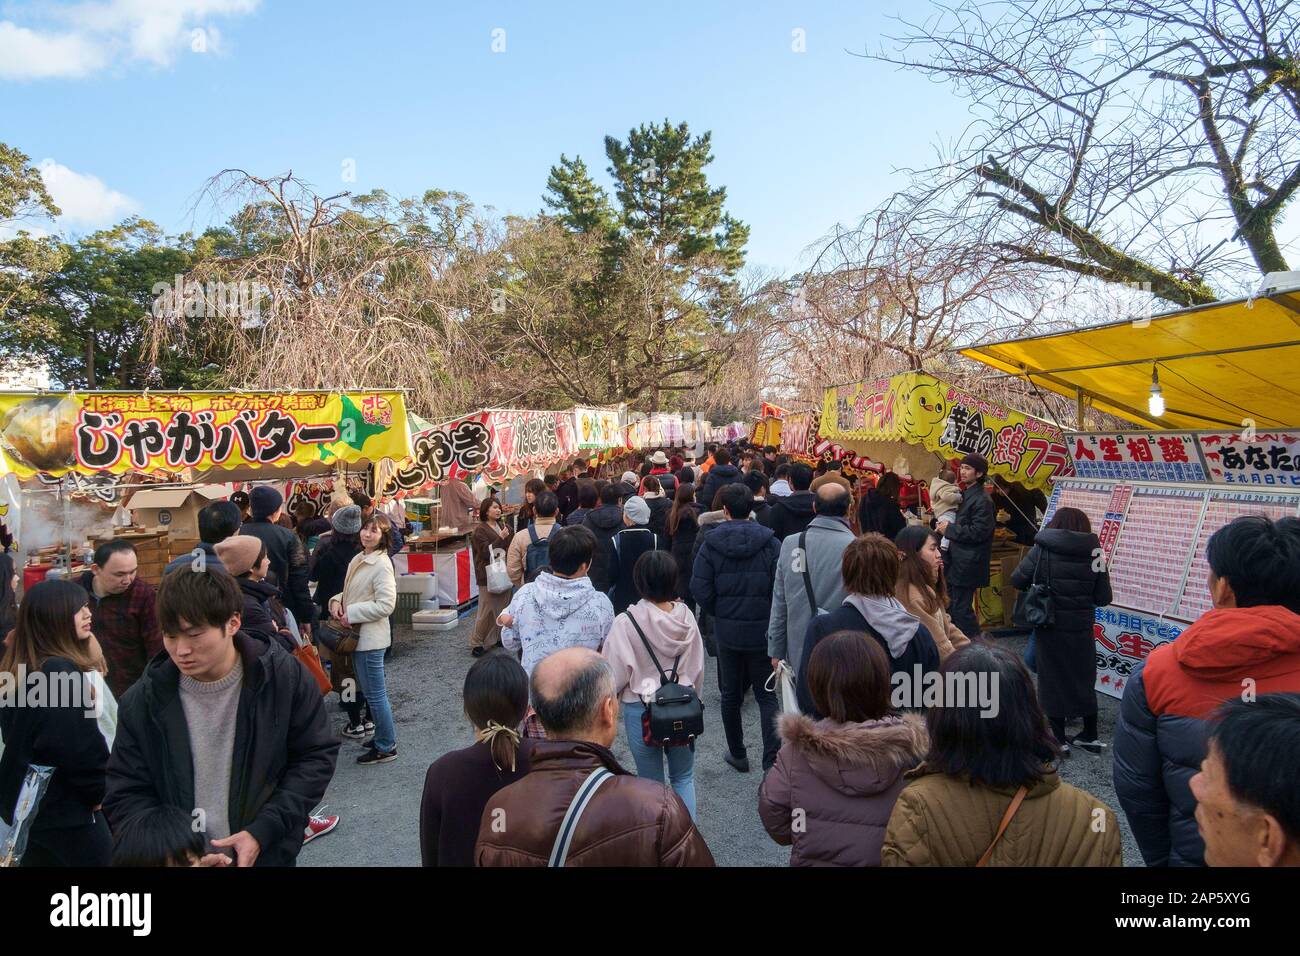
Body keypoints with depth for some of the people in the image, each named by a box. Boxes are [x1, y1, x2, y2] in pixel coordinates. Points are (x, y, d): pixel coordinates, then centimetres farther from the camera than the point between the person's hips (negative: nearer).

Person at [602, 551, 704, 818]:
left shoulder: (627, 622, -20)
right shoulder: (686, 616, -8)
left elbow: (616, 675, -12)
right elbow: (698, 667, 4)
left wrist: (609, 696, 10)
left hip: (641, 710, -3)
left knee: (651, 782, 16)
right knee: (683, 777, 21)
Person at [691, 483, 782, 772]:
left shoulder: (711, 543, -7)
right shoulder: (770, 543, -10)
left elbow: (700, 589, -11)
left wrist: (719, 613, 6)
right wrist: (770, 616, 6)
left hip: (727, 630, 1)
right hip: (762, 630, -1)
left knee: (730, 694, 16)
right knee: (766, 695, 9)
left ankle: (737, 754, 27)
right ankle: (771, 758, -2)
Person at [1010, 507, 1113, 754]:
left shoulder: (1042, 550, -11)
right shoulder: (1093, 553, -5)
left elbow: (1017, 580, -9)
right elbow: (1103, 598, -2)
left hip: (1050, 627, -2)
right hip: (1081, 628, 2)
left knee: (1053, 681, 10)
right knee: (1084, 680, 18)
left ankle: (1059, 739, 16)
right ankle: (1091, 736, 30)